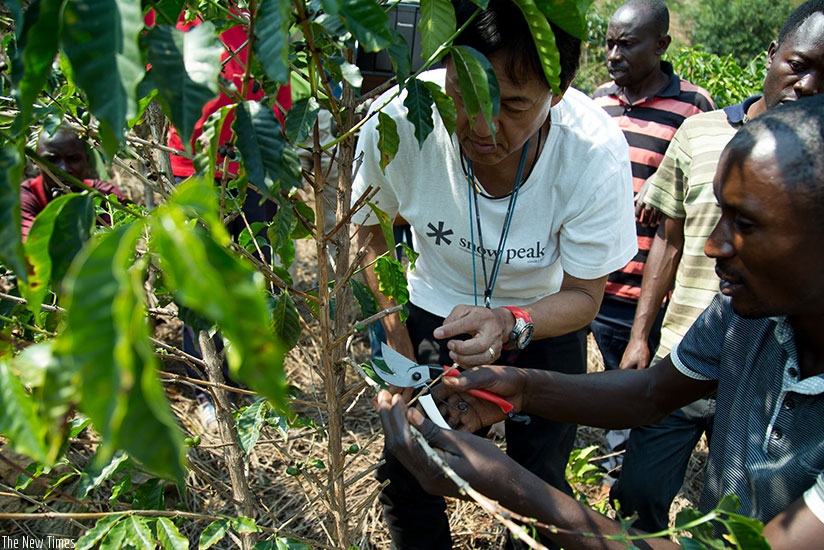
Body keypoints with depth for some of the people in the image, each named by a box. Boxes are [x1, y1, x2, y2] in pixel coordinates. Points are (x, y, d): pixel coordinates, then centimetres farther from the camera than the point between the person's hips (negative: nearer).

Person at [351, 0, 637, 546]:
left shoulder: (596, 151, -30)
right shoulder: (397, 122, -28)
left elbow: (583, 294, -17)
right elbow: (370, 229, -6)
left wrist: (510, 325, -36)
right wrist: (393, 324, -8)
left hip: (546, 321, 0)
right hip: (436, 309, 1)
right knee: (407, 478, 8)